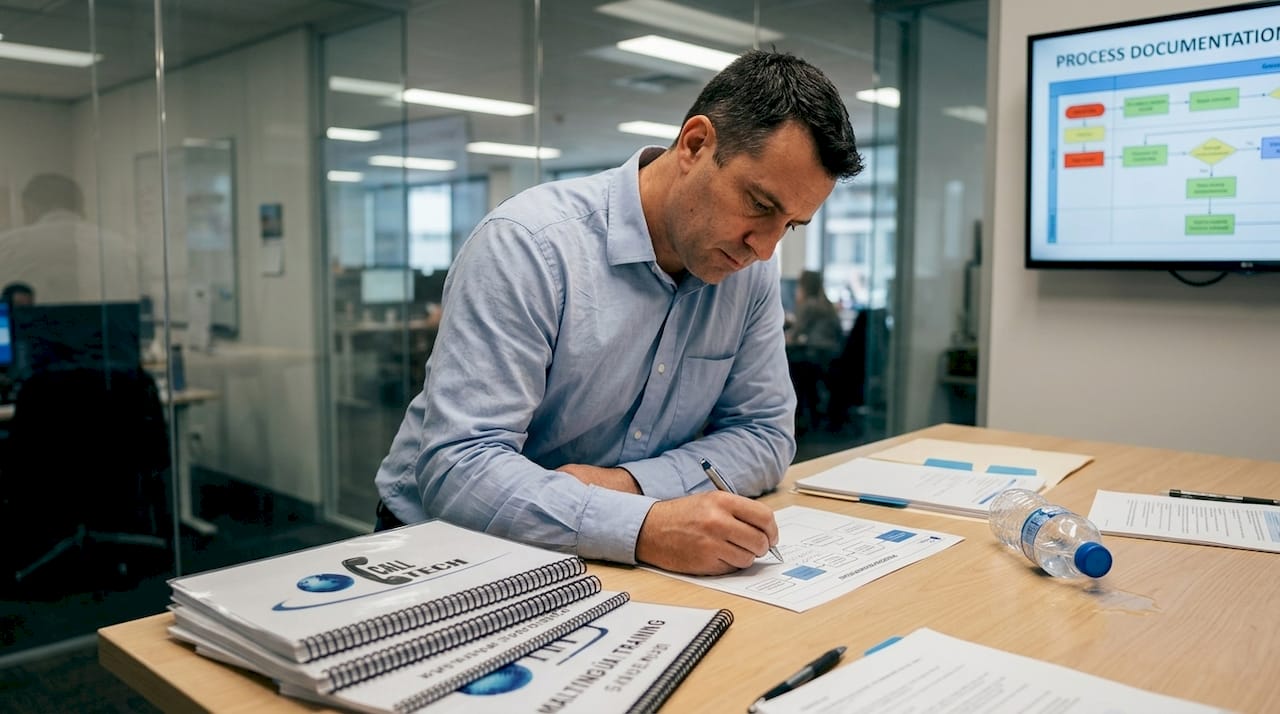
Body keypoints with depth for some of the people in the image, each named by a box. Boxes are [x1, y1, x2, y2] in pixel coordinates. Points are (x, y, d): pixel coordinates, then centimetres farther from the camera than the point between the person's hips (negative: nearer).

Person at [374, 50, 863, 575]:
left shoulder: (750, 267, -3)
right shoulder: (527, 245, -21)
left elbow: (766, 434, 0)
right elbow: (457, 469, -25)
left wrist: (630, 483, -17)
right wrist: (644, 529, -38)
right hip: (453, 546, -3)